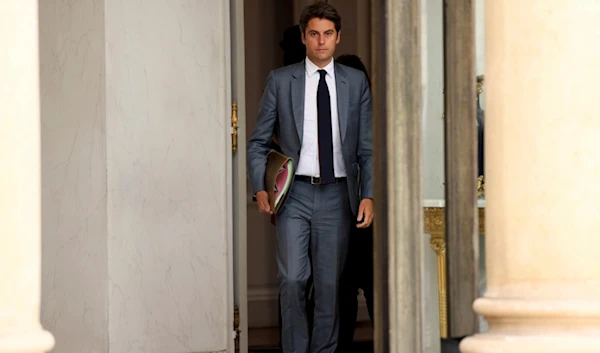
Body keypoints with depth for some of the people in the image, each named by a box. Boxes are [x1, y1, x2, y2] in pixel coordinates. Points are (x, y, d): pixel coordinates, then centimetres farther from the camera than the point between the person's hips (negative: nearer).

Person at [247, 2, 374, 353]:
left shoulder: (356, 82, 8)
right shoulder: (280, 80, 5)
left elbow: (368, 146, 7)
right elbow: (259, 141, 8)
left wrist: (368, 194, -4)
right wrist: (260, 188, -5)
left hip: (337, 195, 1)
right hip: (295, 194, -1)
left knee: (329, 284, 4)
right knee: (292, 280, -9)